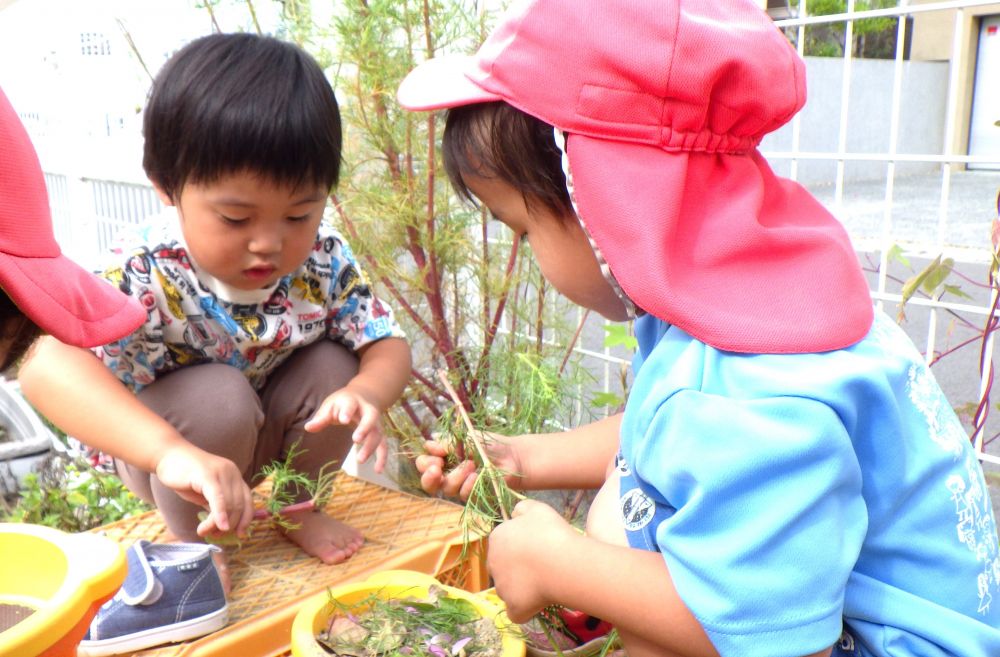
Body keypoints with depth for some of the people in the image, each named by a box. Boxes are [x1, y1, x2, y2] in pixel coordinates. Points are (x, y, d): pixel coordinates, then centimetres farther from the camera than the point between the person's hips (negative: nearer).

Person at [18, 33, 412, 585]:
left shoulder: (323, 260, -21)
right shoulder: (149, 276, -35)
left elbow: (388, 346, -16)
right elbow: (46, 365, -51)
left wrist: (364, 395, -41)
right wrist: (175, 453, -65)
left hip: (268, 436, 4)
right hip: (155, 449, -4)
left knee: (334, 366, -20)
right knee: (220, 397, -33)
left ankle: (300, 508, 7)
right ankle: (190, 539, -4)